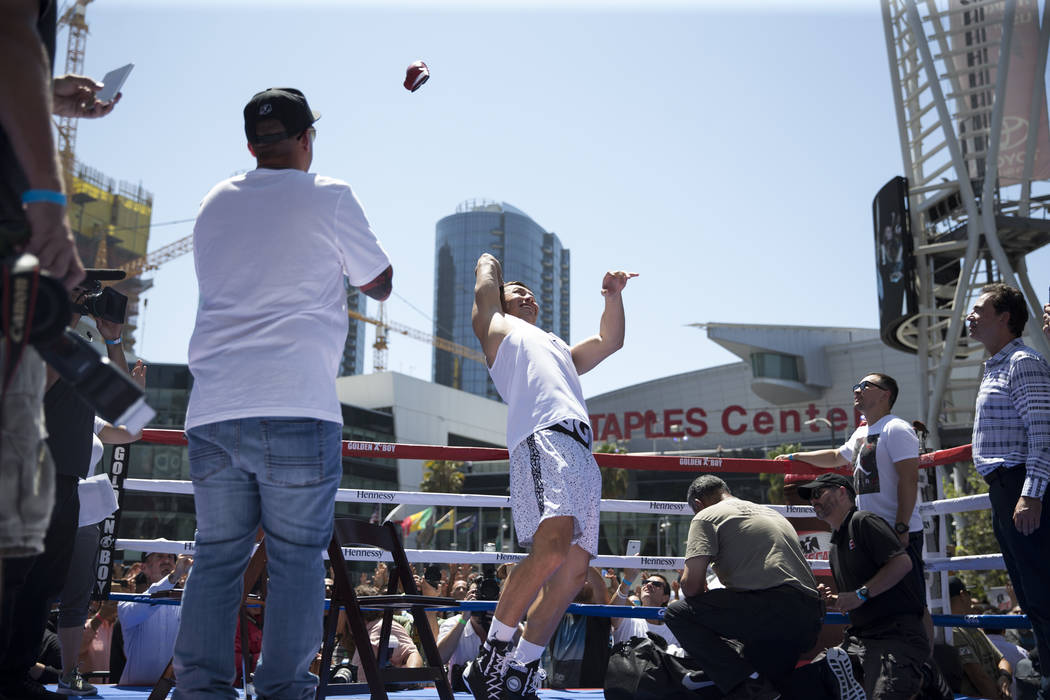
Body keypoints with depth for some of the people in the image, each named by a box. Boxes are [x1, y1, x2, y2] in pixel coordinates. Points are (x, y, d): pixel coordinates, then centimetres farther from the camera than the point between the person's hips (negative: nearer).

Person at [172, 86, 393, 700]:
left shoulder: (216, 204, 16)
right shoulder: (329, 198, 2)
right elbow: (380, 285, 11)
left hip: (212, 412, 5)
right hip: (296, 411, -4)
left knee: (217, 555, 11)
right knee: (297, 557, 2)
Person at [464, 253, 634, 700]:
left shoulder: (561, 351, 42)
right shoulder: (497, 328, 25)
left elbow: (610, 341, 41)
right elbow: (486, 270, 30)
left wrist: (613, 295, 28)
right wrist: (490, 263, 51)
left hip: (582, 453, 7)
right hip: (543, 438, -7)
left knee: (574, 570, -3)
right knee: (552, 547, -28)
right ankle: (493, 652, -15)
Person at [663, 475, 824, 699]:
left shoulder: (706, 516, 6)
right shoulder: (773, 513, 30)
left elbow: (691, 585, -5)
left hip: (770, 609, -9)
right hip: (810, 621, 9)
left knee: (677, 612, -1)